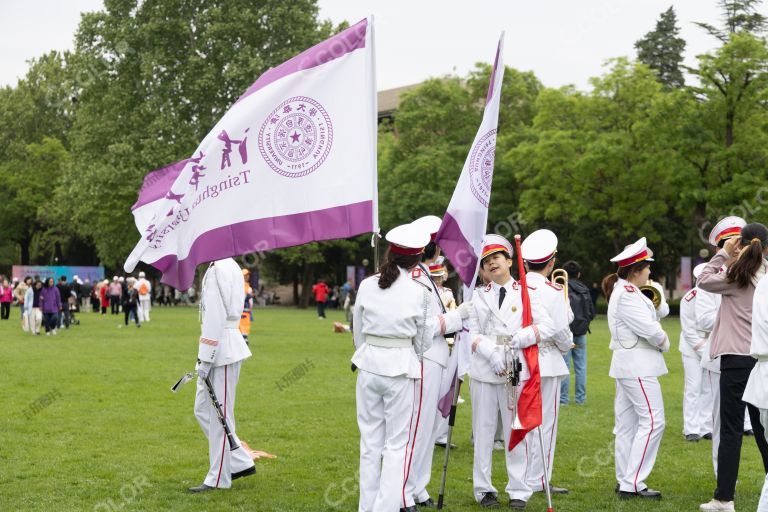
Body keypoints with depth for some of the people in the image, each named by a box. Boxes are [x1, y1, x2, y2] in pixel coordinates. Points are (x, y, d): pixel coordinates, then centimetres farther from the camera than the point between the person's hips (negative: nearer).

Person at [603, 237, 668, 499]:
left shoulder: (622, 291, 16)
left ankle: (625, 481, 14)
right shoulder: (627, 294, -17)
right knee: (652, 420, -11)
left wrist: (658, 304, 0)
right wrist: (664, 342, -1)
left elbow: (656, 315, 21)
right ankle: (633, 483, -12)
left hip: (627, 364, 11)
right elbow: (649, 329, -20)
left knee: (627, 423, 11)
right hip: (637, 365, -11)